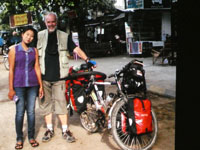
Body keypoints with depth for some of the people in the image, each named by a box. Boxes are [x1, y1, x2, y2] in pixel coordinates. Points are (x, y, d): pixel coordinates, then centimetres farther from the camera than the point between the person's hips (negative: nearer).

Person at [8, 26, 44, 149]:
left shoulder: (34, 50, 8)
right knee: (20, 112, 3)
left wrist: (41, 86, 5)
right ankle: (19, 138, 17)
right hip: (19, 85, -2)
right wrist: (11, 89, -5)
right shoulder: (14, 49, 1)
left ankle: (31, 137, 21)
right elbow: (11, 70, -2)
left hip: (33, 84, 2)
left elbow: (37, 68, 8)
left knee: (31, 111, 8)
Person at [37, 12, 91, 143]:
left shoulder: (64, 36, 9)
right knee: (46, 102, 6)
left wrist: (87, 59, -14)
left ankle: (65, 130, 8)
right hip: (44, 76, 1)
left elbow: (76, 49, 1)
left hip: (59, 76, -1)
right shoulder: (39, 36, 10)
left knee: (61, 102, 0)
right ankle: (50, 130, 18)